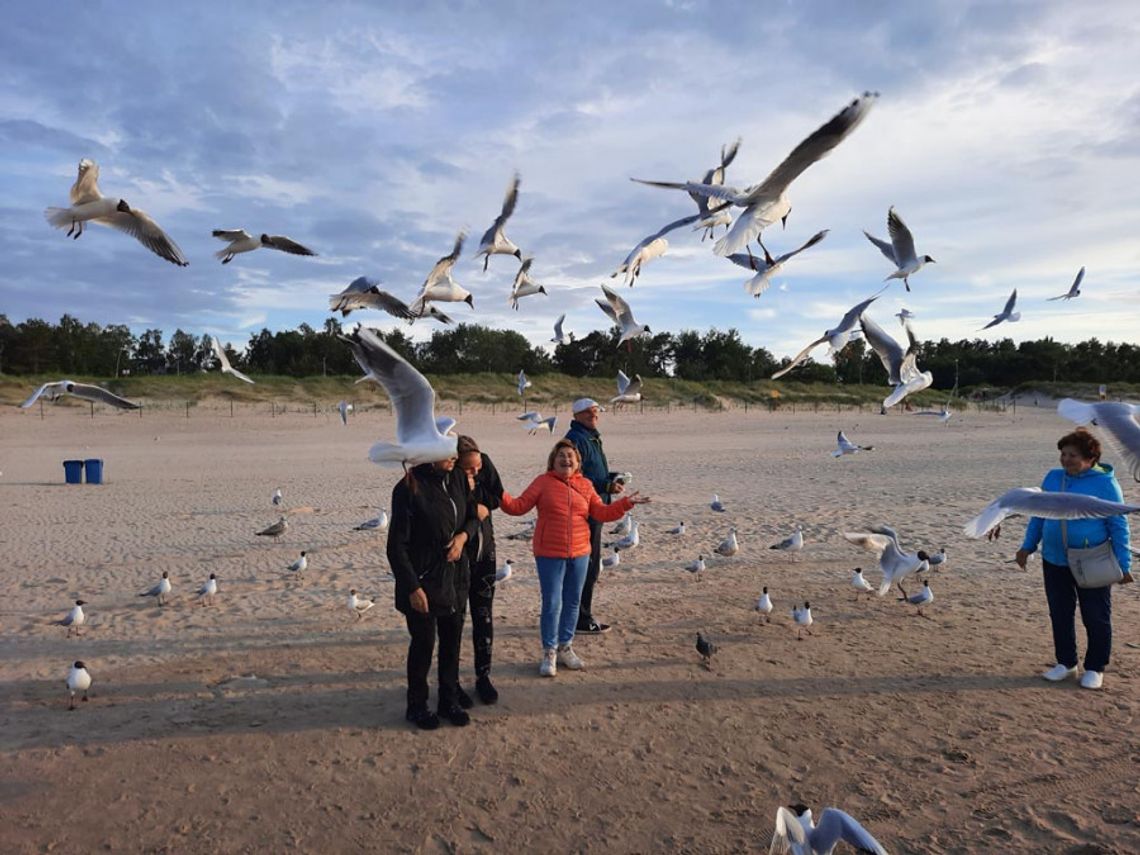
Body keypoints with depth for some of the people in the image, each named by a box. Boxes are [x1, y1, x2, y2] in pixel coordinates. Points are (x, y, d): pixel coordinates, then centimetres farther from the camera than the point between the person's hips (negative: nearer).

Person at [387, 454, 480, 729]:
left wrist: (463, 535, -9)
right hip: (424, 581, -5)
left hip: (455, 576, 6)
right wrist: (412, 587, -16)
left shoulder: (457, 478, -1)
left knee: (452, 641, 14)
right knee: (423, 644, 9)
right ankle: (417, 706, 28)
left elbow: (472, 516, 13)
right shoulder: (408, 489, -19)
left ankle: (450, 701, 32)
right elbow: (397, 545, -15)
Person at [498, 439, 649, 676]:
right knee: (552, 603, -2)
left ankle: (565, 647, 27)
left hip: (580, 554, 4)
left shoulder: (585, 485, 6)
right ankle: (549, 652, 12)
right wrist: (501, 496, -24)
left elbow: (601, 513, 7)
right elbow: (519, 506, -7)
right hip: (550, 554, -4)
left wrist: (625, 503, -2)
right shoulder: (543, 482, -4)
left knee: (573, 602, 12)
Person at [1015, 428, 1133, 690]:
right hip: (1055, 561, 5)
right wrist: (1027, 546, 11)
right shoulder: (1053, 477, 3)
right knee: (1059, 615, 12)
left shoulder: (1105, 484, -10)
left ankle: (1095, 668, 23)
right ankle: (1066, 663, 28)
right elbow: (1038, 514, 12)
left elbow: (1119, 526, -8)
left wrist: (1124, 564, -9)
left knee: (1096, 618, 8)